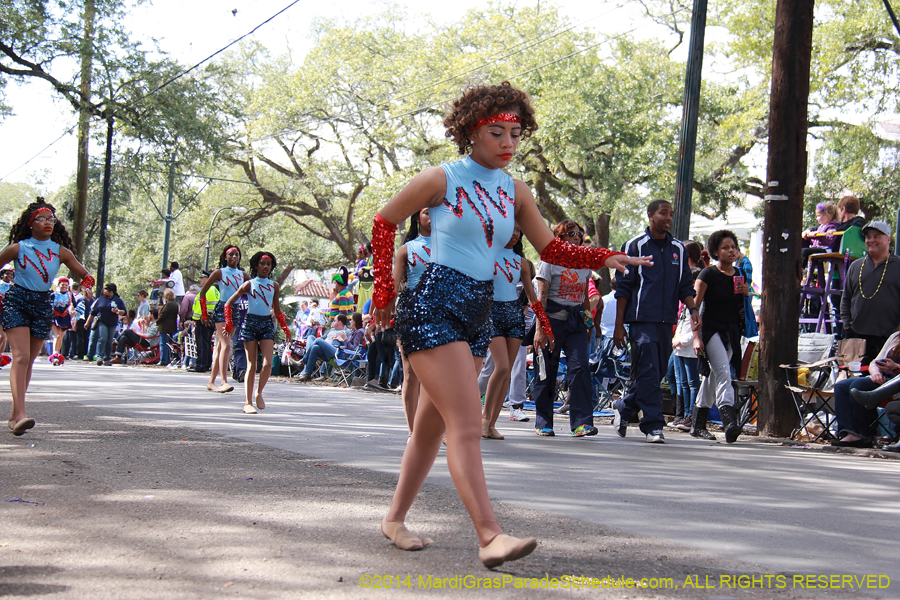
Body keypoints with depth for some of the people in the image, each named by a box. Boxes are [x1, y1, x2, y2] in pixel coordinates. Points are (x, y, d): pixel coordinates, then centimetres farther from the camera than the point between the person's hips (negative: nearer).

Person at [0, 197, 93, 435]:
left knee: (28, 361, 8)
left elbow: (86, 276, 10)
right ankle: (20, 414, -29)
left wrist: (86, 286, -13)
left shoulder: (61, 252, 5)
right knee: (21, 356, -18)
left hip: (43, 305, 4)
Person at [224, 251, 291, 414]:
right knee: (251, 365, -3)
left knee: (268, 364, -12)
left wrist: (286, 329, 19)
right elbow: (228, 304, 4)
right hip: (250, 322, -2)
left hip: (267, 324, 2)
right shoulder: (249, 284, 3)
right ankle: (248, 403, 2)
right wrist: (229, 324, -5)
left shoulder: (274, 286, 12)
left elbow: (277, 309, 22)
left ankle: (259, 393, 11)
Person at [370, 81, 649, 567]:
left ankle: (395, 519, 26)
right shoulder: (440, 180, -5)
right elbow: (383, 222, 4)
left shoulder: (515, 193, 11)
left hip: (478, 315, 7)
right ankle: (489, 536, -23)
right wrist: (384, 289, 0)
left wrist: (604, 259, -1)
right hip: (432, 308, -7)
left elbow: (549, 249, 13)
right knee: (466, 423, -17)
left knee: (433, 426, 13)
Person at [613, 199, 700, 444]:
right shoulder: (635, 246, 0)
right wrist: (619, 325, -4)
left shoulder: (678, 249, 15)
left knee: (657, 373, 9)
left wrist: (693, 310, -1)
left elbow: (685, 286, 19)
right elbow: (623, 288, 0)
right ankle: (653, 425, -8)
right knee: (648, 373, -10)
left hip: (666, 322, 5)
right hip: (641, 321, -5)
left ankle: (624, 409, 29)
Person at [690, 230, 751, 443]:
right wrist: (696, 336, -16)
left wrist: (746, 295, -3)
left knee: (713, 376, 10)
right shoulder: (708, 274, -7)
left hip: (732, 331, 6)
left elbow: (742, 310, 18)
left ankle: (698, 424, 19)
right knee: (723, 371, -23)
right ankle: (729, 420, -36)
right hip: (711, 328, -6)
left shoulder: (740, 275, 10)